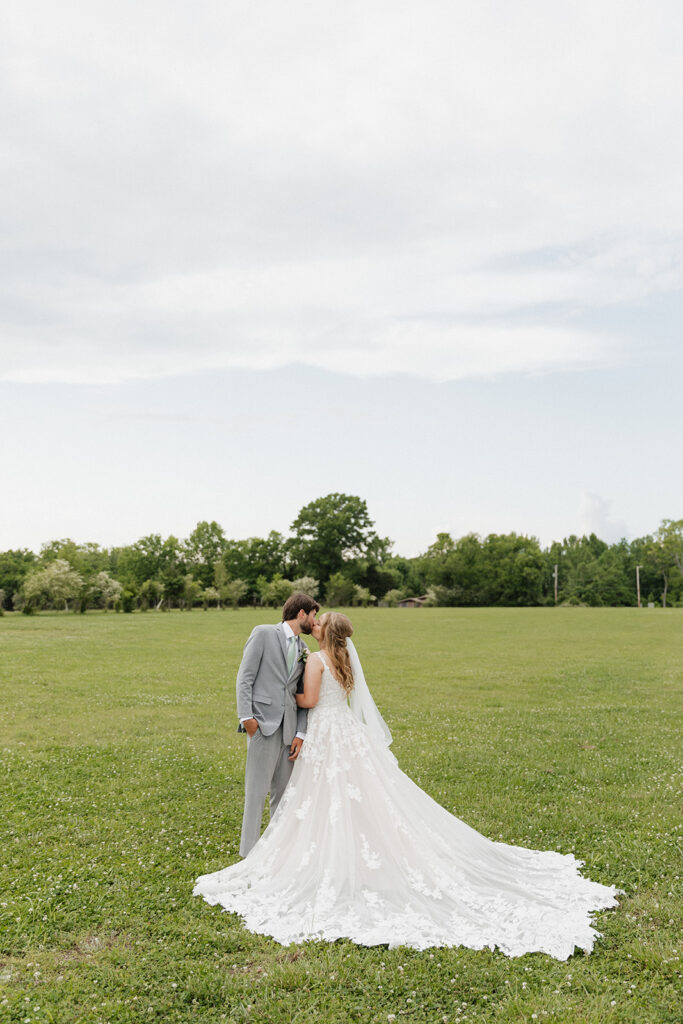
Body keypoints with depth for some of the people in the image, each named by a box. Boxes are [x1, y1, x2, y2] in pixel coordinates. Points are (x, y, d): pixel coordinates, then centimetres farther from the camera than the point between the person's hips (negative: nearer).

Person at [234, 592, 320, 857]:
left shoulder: (303, 650, 17)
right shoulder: (264, 634, 0)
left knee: (284, 790, 9)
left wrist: (300, 733, 1)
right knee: (257, 790, -5)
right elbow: (245, 677, -5)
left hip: (288, 728, 6)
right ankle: (249, 852, 2)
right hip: (263, 724, -6)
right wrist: (246, 716, -14)